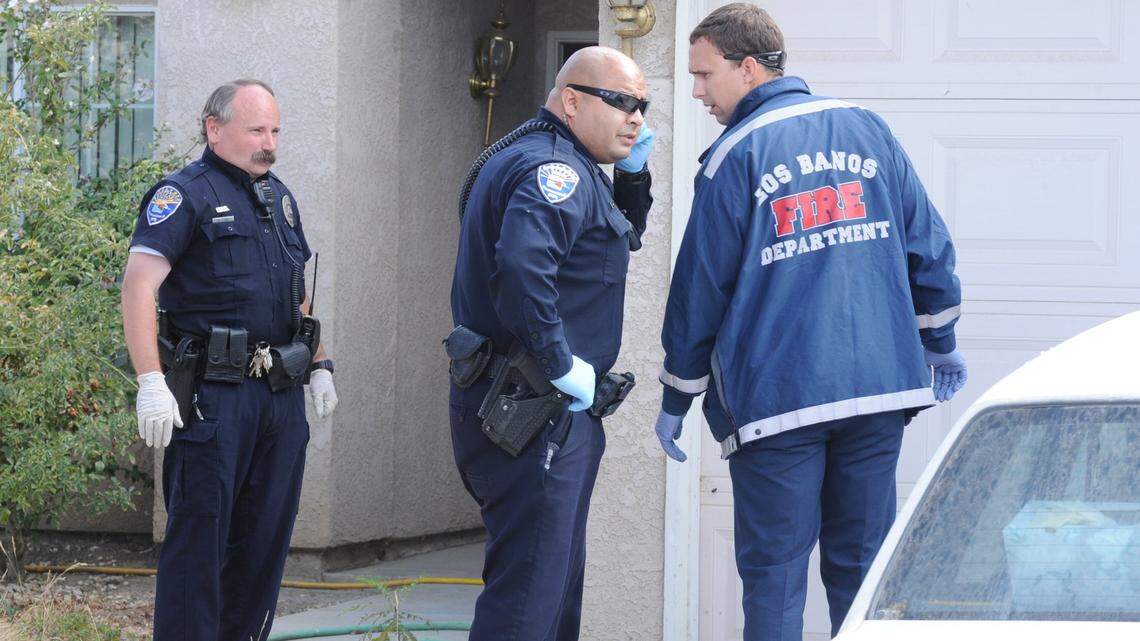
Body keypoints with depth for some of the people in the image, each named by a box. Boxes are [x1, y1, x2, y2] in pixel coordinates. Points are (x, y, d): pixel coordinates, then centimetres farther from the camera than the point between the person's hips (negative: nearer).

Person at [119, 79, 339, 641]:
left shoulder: (279, 198, 19)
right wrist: (151, 382, -23)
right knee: (199, 536, -6)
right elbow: (139, 285, -15)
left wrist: (319, 366, 20)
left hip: (280, 397, 7)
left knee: (265, 536, 9)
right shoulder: (185, 194, -6)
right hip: (213, 397, -7)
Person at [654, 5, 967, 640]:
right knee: (861, 565, 11)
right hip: (879, 386, 4)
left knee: (773, 576, 0)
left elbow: (700, 287, -2)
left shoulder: (735, 157, -5)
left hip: (775, 396, -4)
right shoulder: (867, 128, 8)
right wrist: (941, 344, 23)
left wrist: (677, 400, 7)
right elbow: (929, 245, 11)